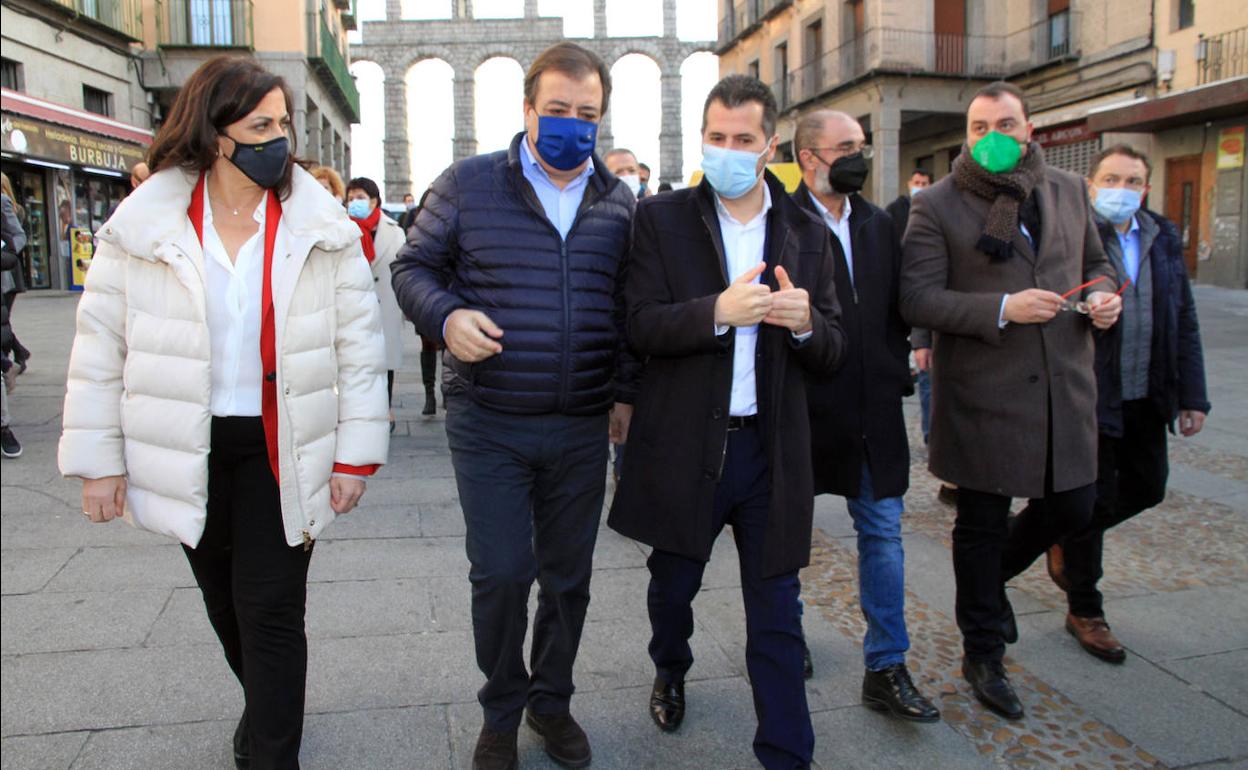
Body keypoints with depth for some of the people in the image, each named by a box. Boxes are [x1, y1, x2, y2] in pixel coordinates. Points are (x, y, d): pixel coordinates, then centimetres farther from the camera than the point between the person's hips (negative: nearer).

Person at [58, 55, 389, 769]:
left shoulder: (321, 225, -6)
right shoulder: (144, 223, -5)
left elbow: (360, 343, -5)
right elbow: (100, 346, 0)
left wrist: (355, 453, -7)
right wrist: (99, 461, -1)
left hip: (280, 447, -2)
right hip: (190, 450, 3)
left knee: (270, 608, 0)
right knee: (224, 598, 20)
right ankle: (269, 704, 46)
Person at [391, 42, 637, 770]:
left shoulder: (620, 201, 6)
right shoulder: (469, 184, -2)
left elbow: (629, 306, 12)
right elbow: (413, 266, 3)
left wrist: (626, 391, 7)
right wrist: (445, 317, -17)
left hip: (582, 429, 3)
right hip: (489, 426, -2)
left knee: (569, 574, 12)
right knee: (501, 573, 0)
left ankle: (552, 700, 35)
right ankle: (502, 710, 26)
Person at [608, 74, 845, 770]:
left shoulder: (808, 235, 6)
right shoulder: (661, 219, -1)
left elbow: (833, 354, 5)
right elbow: (643, 327, -10)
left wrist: (805, 323, -17)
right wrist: (718, 311, -26)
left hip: (773, 449, 1)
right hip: (684, 445, 0)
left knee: (777, 617, 6)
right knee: (672, 587, 21)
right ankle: (671, 673, 52)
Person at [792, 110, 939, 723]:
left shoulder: (879, 225, 11)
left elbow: (896, 307, 15)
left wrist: (896, 369, 5)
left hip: (873, 411, 6)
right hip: (802, 410, -5)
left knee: (883, 533, 7)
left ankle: (886, 670, 17)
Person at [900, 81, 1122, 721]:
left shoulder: (1068, 191, 9)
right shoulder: (937, 205, -7)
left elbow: (1095, 261, 21)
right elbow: (917, 298, -14)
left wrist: (1101, 294, -2)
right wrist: (1001, 309, -23)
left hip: (1064, 387, 5)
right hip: (983, 396, -4)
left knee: (1070, 508, 11)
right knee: (982, 526, 8)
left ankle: (990, 576, 42)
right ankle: (983, 656, 27)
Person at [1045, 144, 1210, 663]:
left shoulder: (1163, 239, 8)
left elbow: (1184, 323, 10)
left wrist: (1192, 396, 8)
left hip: (1145, 397, 6)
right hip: (1088, 398, -6)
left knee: (1147, 488, 15)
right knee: (1095, 500, 4)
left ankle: (1068, 537, 42)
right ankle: (1084, 612, 23)